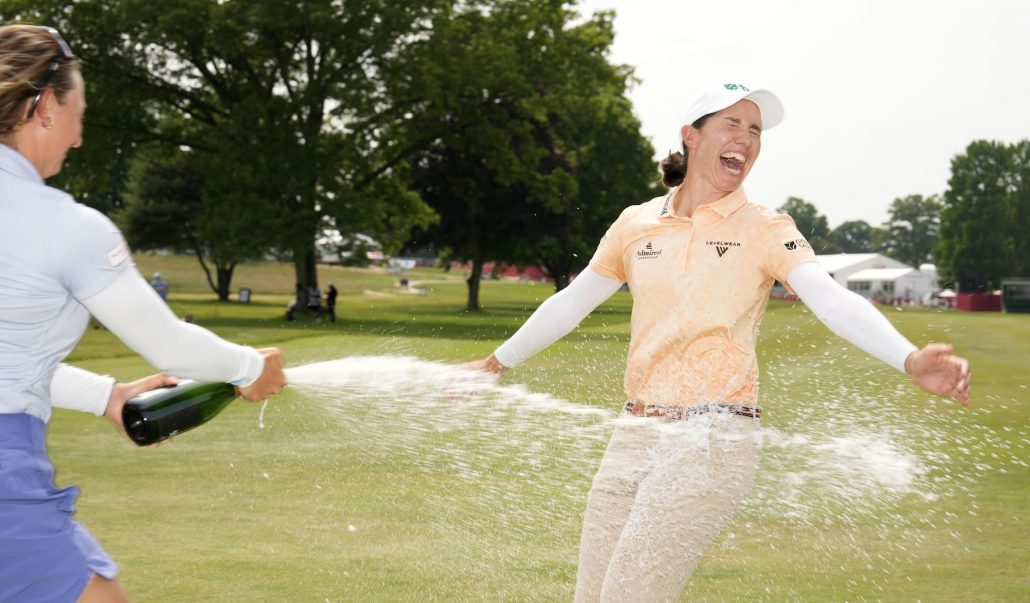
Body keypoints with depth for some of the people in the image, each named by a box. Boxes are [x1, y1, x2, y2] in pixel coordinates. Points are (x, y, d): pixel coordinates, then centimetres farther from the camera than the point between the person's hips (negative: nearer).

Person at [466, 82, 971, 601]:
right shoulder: (636, 224, 10)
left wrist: (910, 360, -32)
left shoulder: (765, 230, 0)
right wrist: (496, 363, 30)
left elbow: (834, 301, -15)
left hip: (715, 438, -4)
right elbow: (569, 304, 23)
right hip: (634, 435, 5)